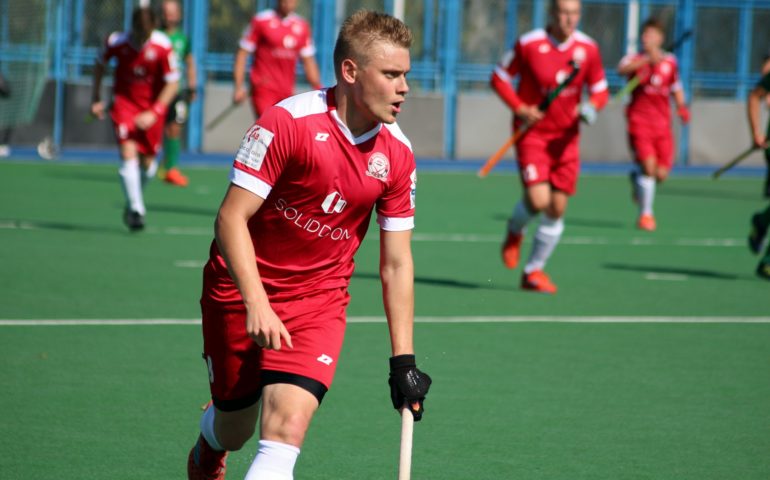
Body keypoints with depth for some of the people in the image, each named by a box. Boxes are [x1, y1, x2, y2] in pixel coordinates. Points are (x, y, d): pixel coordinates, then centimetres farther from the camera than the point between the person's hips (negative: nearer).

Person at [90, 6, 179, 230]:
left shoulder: (162, 47, -20)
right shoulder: (116, 42, -16)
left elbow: (172, 83, -13)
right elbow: (100, 64, 6)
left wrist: (154, 113, -21)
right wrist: (96, 98, 6)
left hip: (152, 106, 1)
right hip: (124, 101, -1)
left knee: (148, 162, 6)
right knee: (128, 153, -18)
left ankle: (134, 201, 34)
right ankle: (135, 209, -17)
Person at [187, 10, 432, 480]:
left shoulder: (397, 155, -6)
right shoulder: (288, 121, -19)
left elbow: (396, 263, 2)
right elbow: (232, 218, -19)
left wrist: (404, 360, -2)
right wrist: (256, 304, -29)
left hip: (320, 300, 2)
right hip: (242, 290, -2)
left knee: (288, 424, -19)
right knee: (235, 428, 12)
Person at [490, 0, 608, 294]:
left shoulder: (588, 49, -2)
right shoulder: (528, 44, -11)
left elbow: (600, 90, 7)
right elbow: (499, 78, -1)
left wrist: (591, 106, -16)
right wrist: (520, 108, -15)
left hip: (566, 137, 4)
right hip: (532, 133, -4)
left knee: (557, 209, 3)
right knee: (538, 200, -19)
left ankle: (533, 271, 20)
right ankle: (515, 231, 17)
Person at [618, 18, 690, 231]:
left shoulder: (670, 62, 8)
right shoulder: (635, 59, -2)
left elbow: (676, 88, 23)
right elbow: (622, 69, -26)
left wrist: (681, 106, 6)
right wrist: (647, 60, -39)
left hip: (662, 125, 3)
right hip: (639, 123, -3)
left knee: (661, 175, 0)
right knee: (649, 167, -18)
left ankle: (637, 178, 36)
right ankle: (645, 213, -3)